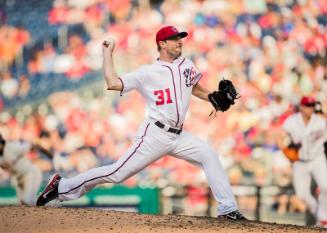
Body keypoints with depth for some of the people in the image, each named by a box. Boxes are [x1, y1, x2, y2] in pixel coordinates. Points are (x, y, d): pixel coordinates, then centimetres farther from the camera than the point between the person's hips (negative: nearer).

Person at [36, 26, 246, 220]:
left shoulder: (186, 65, 10)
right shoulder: (147, 73, -6)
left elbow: (196, 88, 27)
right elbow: (113, 83, -13)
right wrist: (107, 53, -6)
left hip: (178, 136, 6)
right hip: (155, 134, -6)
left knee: (209, 156, -6)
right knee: (119, 173, -9)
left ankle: (228, 209, -3)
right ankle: (62, 186, 1)